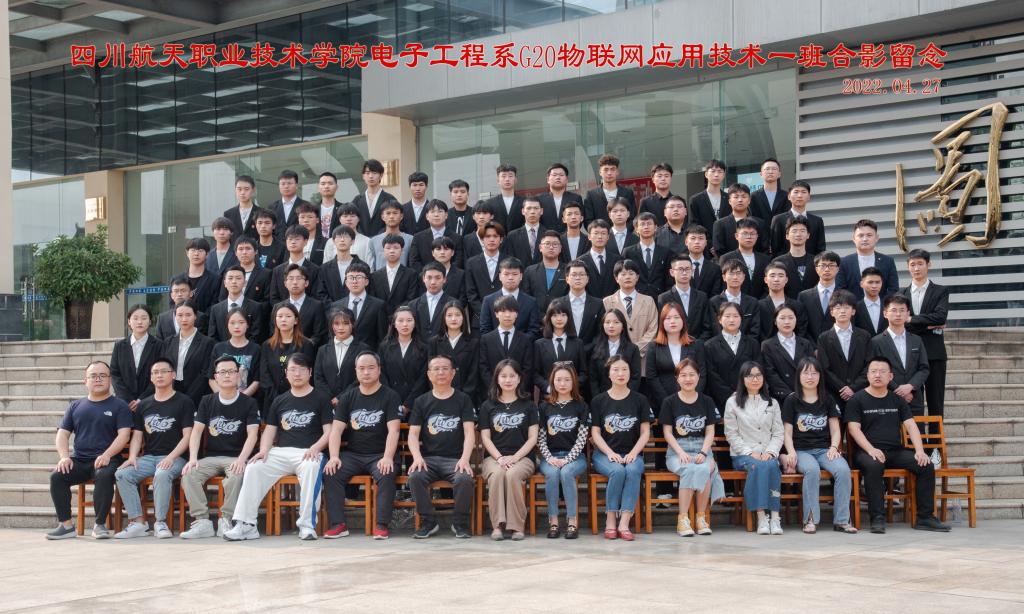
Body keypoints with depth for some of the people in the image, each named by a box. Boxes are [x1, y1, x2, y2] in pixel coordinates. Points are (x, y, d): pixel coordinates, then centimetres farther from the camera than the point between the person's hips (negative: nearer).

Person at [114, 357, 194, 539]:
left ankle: (160, 522, -25)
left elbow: (187, 436, -4)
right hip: (148, 457, 5)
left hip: (174, 457, -5)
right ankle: (138, 522, -20)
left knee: (162, 474, -37)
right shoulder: (143, 405, 19)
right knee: (122, 474, -22)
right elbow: (137, 436, 16)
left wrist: (170, 457, -18)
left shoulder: (184, 402, 4)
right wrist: (132, 457, -4)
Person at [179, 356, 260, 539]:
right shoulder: (207, 402, 13)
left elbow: (252, 435, -7)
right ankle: (202, 522, -23)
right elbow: (197, 431, 5)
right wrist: (193, 458, -12)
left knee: (237, 475, -36)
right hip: (210, 457, 3)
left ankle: (226, 520, -23)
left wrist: (241, 460, -23)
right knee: (188, 475, -25)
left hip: (236, 457, -3)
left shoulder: (249, 403, 3)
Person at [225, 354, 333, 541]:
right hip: (281, 452, 4)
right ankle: (246, 525, -20)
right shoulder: (280, 401, 21)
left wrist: (315, 447, -18)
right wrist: (264, 450, -3)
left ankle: (307, 525, -33)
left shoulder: (320, 398, 9)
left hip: (309, 453, -4)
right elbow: (269, 430, 18)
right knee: (253, 468, -22)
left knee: (311, 468, -39)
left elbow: (329, 431, 1)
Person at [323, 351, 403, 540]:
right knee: (330, 473, -23)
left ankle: (381, 524, -27)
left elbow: (393, 430, -9)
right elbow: (336, 429, 4)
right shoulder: (347, 398, 12)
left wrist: (387, 458, -25)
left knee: (386, 475, -34)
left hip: (380, 455, -3)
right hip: (352, 454, 3)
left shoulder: (390, 397, 2)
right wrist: (334, 457, -13)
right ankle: (337, 524, -19)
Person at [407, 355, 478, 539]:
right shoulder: (421, 401, 13)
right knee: (415, 477, -30)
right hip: (428, 458, 1)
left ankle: (460, 523, -10)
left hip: (455, 458, -1)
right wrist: (417, 457, -14)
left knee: (465, 479, -33)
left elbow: (470, 432, -1)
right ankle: (428, 522, -12)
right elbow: (413, 434, 6)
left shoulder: (463, 399, 9)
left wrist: (464, 458, -18)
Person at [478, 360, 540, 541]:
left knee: (513, 475, -35)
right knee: (497, 474, -34)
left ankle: (517, 525, -28)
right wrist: (499, 458, -11)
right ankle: (497, 525, -33)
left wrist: (514, 457, -10)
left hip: (522, 457, -1)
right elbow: (485, 438, 6)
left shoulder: (528, 405, 12)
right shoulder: (488, 406, 14)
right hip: (494, 457, 1)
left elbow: (532, 438, 5)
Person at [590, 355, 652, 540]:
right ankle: (610, 521, -24)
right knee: (617, 471, -33)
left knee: (633, 471, -34)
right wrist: (611, 453, -13)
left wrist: (633, 453, -11)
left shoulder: (640, 400, 9)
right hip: (605, 453, 0)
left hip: (632, 453, 1)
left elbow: (645, 432, 6)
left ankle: (624, 523, -34)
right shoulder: (599, 401, 7)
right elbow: (595, 433, 3)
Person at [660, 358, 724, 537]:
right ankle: (683, 520, -29)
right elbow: (667, 432, 2)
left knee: (704, 469, -34)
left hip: (701, 449, 2)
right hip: (677, 450, -1)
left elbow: (710, 432, 7)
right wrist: (681, 453, -13)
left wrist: (703, 452, -11)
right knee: (690, 470, -35)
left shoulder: (706, 401, 11)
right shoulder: (669, 402, 5)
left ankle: (701, 517, -21)